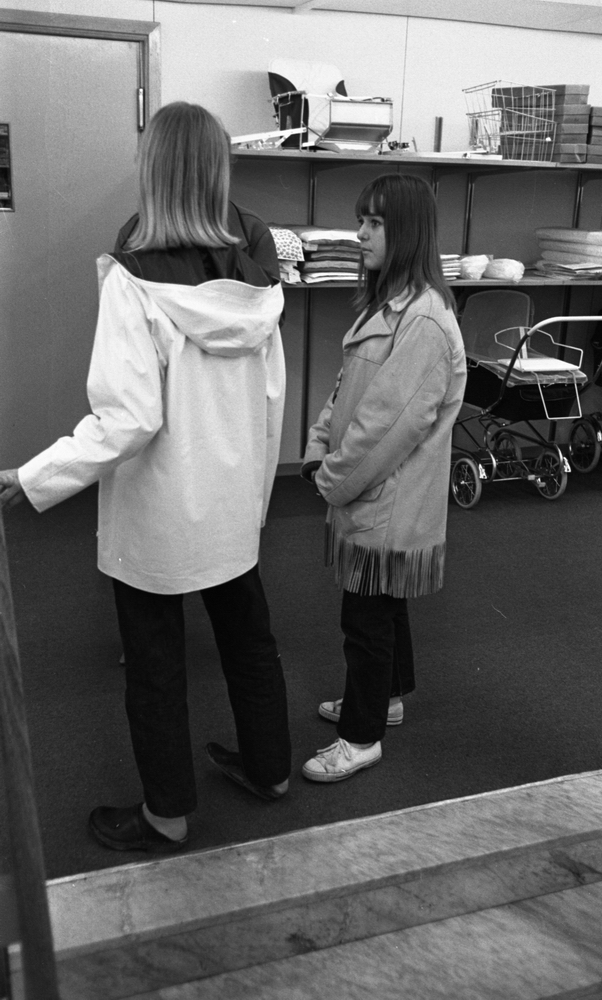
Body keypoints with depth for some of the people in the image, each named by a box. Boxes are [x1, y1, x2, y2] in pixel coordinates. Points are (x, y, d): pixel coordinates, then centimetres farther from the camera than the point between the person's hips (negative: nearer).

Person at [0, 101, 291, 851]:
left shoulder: (135, 281, -21)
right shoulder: (253, 279, -2)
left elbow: (128, 418, -26)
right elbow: (271, 401, 4)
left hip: (156, 511, -6)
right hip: (231, 504, 6)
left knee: (155, 664, 12)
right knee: (248, 636, 22)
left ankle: (167, 815, 29)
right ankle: (268, 769, 41)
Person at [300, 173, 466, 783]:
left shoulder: (423, 320, -23)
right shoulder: (385, 303, 8)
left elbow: (392, 420, -25)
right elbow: (348, 389, 13)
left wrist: (336, 478, -14)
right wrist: (318, 449, 3)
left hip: (388, 500, -9)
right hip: (368, 490, 9)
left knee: (367, 615, 4)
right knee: (381, 603, 23)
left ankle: (361, 736, 20)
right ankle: (385, 695, 43)